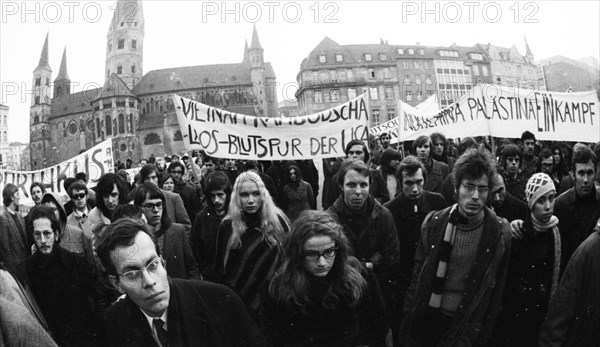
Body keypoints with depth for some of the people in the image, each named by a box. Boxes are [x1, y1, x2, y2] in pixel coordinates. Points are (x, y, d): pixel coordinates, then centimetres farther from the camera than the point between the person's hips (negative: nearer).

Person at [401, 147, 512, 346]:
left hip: (467, 326, -1)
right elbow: (418, 275, 2)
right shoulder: (433, 223, -6)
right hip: (427, 319, 2)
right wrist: (409, 319, 2)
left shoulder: (500, 232, -9)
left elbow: (498, 287, -2)